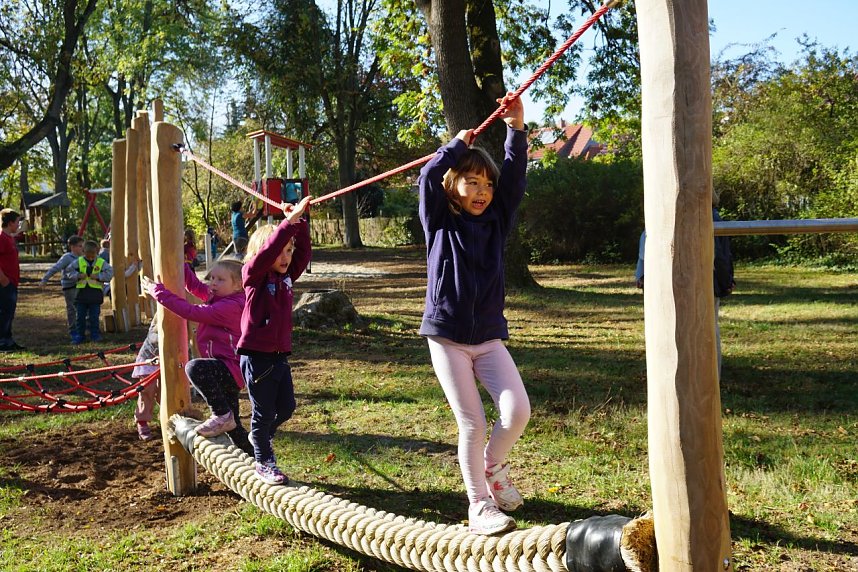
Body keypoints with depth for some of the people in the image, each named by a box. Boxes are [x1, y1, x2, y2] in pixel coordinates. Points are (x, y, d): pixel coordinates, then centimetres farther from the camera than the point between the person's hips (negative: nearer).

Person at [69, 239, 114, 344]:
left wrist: (98, 276, -17)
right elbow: (70, 272, 5)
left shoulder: (102, 262, 0)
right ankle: (80, 335, 18)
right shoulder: (79, 261, 5)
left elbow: (109, 273, -6)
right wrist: (78, 275, -13)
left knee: (94, 317, 5)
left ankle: (95, 335, 16)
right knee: (80, 316, 8)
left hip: (95, 294, -2)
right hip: (81, 292, 2)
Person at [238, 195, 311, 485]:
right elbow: (267, 250, -28)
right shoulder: (254, 276, -12)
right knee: (263, 412, 5)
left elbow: (303, 252, 8)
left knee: (287, 406, 16)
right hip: (257, 356, -7)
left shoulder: (287, 276, 7)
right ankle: (264, 462, 23)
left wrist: (299, 223, -4)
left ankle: (260, 436, 43)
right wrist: (289, 220, -30)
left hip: (280, 355, 7)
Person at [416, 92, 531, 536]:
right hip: (447, 337, -3)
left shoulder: (496, 221, 8)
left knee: (517, 411, -11)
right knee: (471, 425, -3)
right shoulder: (441, 223, 0)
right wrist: (459, 144, -3)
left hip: (489, 336, 3)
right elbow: (428, 178, -13)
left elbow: (514, 178, -1)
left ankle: (493, 465, 19)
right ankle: (479, 505, 13)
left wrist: (516, 128, -10)